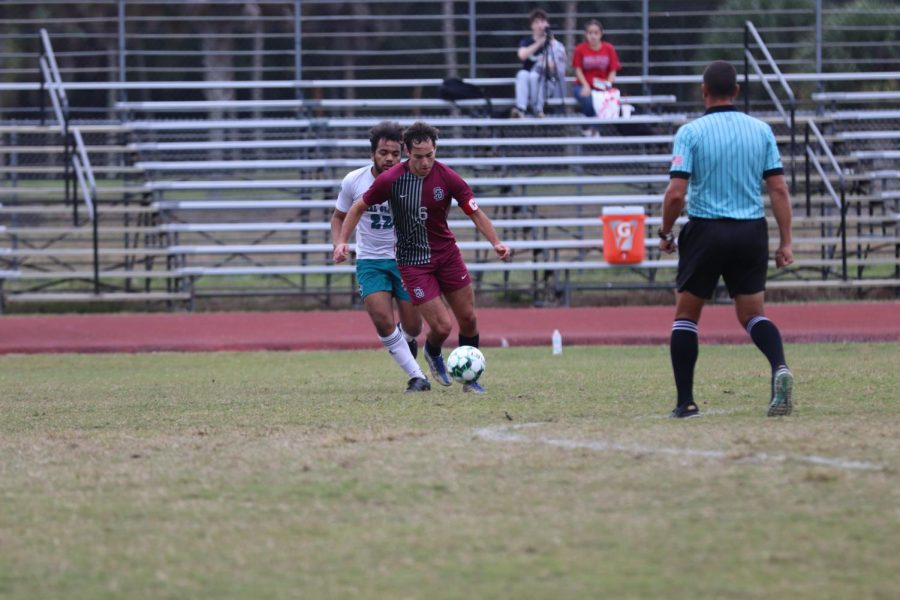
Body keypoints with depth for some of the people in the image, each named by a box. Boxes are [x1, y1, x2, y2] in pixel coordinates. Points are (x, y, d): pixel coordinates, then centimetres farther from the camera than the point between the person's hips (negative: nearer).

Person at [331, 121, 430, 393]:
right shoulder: (354, 181, -8)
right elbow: (339, 216, 9)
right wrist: (338, 244, -9)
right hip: (370, 261, 0)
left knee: (412, 327, 4)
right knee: (383, 321, -17)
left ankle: (404, 340, 43)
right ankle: (417, 377, -6)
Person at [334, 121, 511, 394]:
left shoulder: (448, 178, -12)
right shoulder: (390, 180, -16)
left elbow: (475, 213, -5)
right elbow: (359, 207, 0)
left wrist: (496, 242, -21)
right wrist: (342, 242, -9)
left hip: (447, 254, 3)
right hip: (413, 261, -3)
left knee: (468, 318, 4)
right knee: (441, 326, -8)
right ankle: (433, 353, 29)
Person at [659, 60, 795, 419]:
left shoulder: (690, 133, -7)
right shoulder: (761, 131, 3)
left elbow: (676, 193, -13)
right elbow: (779, 190, 0)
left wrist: (665, 234, 3)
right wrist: (785, 242, 4)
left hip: (705, 230, -3)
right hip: (751, 233, 3)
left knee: (685, 315, 13)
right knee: (752, 315, 12)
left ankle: (685, 402, 9)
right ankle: (779, 367, -19)